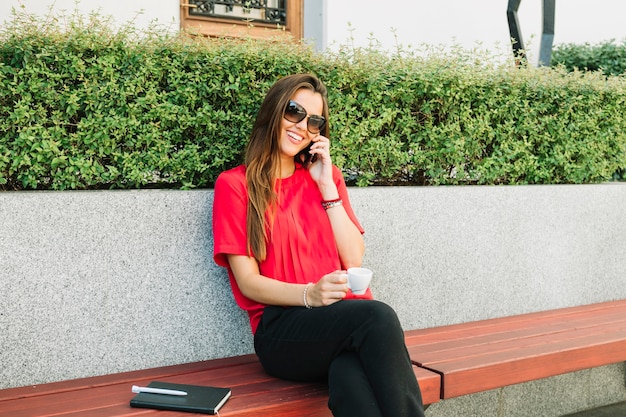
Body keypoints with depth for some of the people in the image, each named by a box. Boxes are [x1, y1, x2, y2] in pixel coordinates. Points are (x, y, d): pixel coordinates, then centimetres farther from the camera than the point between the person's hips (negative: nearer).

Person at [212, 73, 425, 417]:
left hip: (349, 319, 3)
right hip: (281, 329, -2)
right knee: (378, 317, -34)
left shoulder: (326, 175, 19)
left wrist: (327, 186, 2)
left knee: (354, 388, -36)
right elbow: (248, 282, -3)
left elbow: (354, 260, 7)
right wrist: (309, 295, -21)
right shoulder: (234, 184, 6)